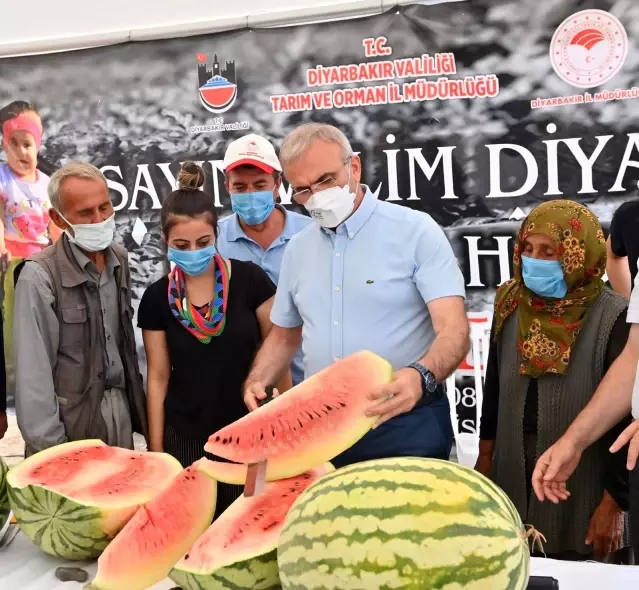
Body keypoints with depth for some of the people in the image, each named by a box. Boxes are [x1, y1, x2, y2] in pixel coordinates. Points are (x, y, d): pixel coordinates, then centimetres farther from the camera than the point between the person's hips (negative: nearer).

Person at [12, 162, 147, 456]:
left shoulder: (120, 259, 2)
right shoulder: (40, 276, -18)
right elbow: (34, 374, -17)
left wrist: (136, 399, 11)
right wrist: (49, 449, -17)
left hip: (121, 407, 6)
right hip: (72, 420, -5)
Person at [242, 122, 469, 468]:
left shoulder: (415, 231, -8)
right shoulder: (297, 249, 9)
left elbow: (454, 331, -16)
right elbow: (284, 336, 19)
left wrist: (420, 376, -36)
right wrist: (257, 382, 0)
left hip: (406, 423, -4)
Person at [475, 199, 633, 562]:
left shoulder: (613, 320, -15)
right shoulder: (511, 306, 1)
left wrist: (613, 503, -12)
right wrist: (486, 455, 14)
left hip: (582, 496, -4)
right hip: (515, 483, 5)